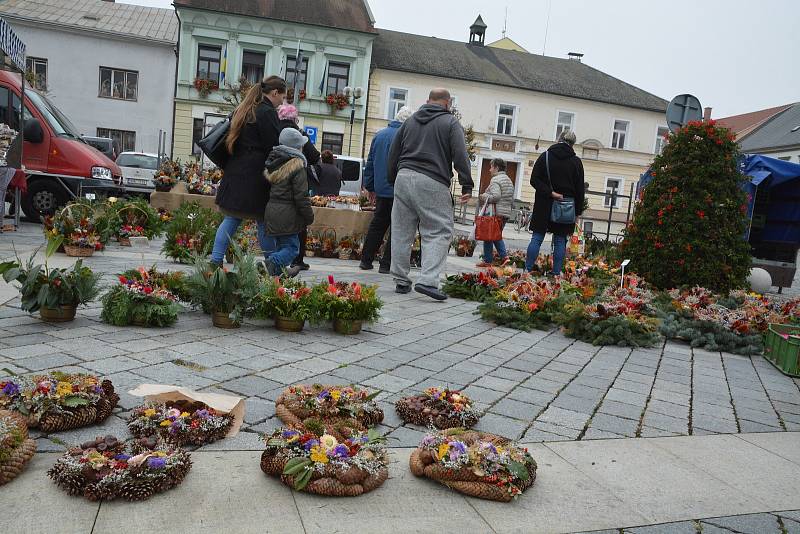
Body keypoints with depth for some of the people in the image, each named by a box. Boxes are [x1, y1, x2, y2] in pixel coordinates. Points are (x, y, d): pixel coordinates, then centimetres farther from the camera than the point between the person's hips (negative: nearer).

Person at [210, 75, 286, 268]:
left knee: (231, 218, 9)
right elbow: (275, 147, -14)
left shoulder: (243, 110, 17)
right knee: (264, 221, 0)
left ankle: (215, 261, 8)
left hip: (235, 173, 8)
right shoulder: (267, 113, -11)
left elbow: (231, 140, 22)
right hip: (255, 177, -8)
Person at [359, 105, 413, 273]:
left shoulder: (379, 135, 11)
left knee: (377, 225, 16)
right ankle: (386, 264, 2)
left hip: (381, 190, 6)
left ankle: (366, 260, 18)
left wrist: (370, 187, 21)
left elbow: (370, 163, 15)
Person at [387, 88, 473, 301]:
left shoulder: (410, 120, 20)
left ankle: (401, 281, 14)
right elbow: (460, 156, -5)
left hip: (403, 178, 6)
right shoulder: (451, 122, 5)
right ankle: (427, 281, -15)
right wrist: (467, 186, -4)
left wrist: (393, 180, 27)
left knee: (401, 232, 9)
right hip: (431, 183, -5)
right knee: (439, 232, -2)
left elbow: (393, 153, 20)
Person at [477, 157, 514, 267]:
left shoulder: (495, 180, -11)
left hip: (496, 213, -9)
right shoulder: (509, 180, 18)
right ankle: (503, 255, 6)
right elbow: (512, 199, 19)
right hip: (507, 213, 9)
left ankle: (488, 260, 4)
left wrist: (484, 196, -9)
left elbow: (495, 196, -23)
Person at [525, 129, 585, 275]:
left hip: (544, 206, 0)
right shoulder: (576, 162, 1)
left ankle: (527, 270, 0)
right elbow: (580, 188, 2)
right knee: (560, 241, 5)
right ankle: (556, 273, 6)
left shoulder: (545, 156, 1)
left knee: (537, 238, 3)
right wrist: (578, 210, 7)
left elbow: (534, 180, -7)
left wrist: (550, 193, -11)